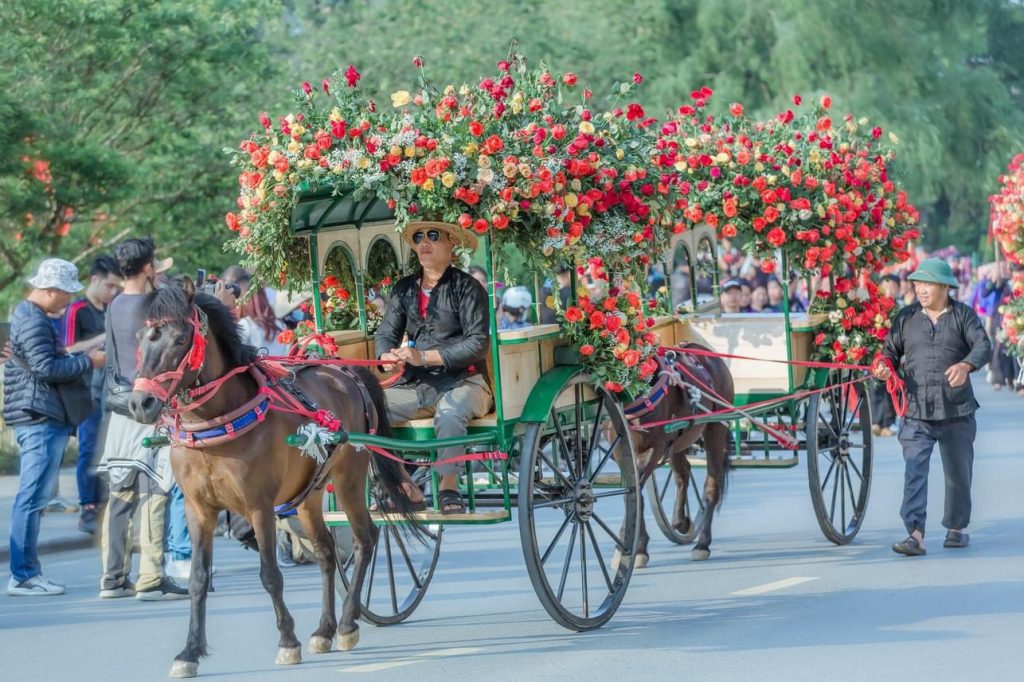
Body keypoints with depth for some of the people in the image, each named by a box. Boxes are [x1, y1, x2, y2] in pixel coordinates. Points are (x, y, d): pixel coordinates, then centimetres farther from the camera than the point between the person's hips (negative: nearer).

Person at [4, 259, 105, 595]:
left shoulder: (31, 316, 19)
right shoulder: (33, 322, -14)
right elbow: (46, 368, -21)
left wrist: (74, 354, 8)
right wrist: (88, 361, -12)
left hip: (41, 419, 11)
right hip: (40, 419, -11)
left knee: (32, 499, 12)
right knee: (32, 498, -10)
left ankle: (27, 571, 16)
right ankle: (22, 576, -9)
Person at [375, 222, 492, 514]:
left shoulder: (467, 287, -2)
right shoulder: (403, 289, 15)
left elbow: (479, 343, -12)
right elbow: (386, 333, 12)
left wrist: (425, 357, -19)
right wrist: (388, 355, -14)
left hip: (463, 382, -5)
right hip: (416, 385, 5)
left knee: (449, 412, -39)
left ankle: (449, 487, -22)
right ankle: (402, 486, -11)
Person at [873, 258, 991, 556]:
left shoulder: (964, 315, 2)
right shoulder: (906, 318, 8)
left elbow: (983, 346, -11)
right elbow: (892, 350, 13)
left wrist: (965, 365, -32)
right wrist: (885, 366, -11)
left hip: (956, 412, 0)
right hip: (916, 413, 0)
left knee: (958, 473, 12)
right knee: (914, 471, -15)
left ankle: (956, 527, 32)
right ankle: (915, 534, -23)